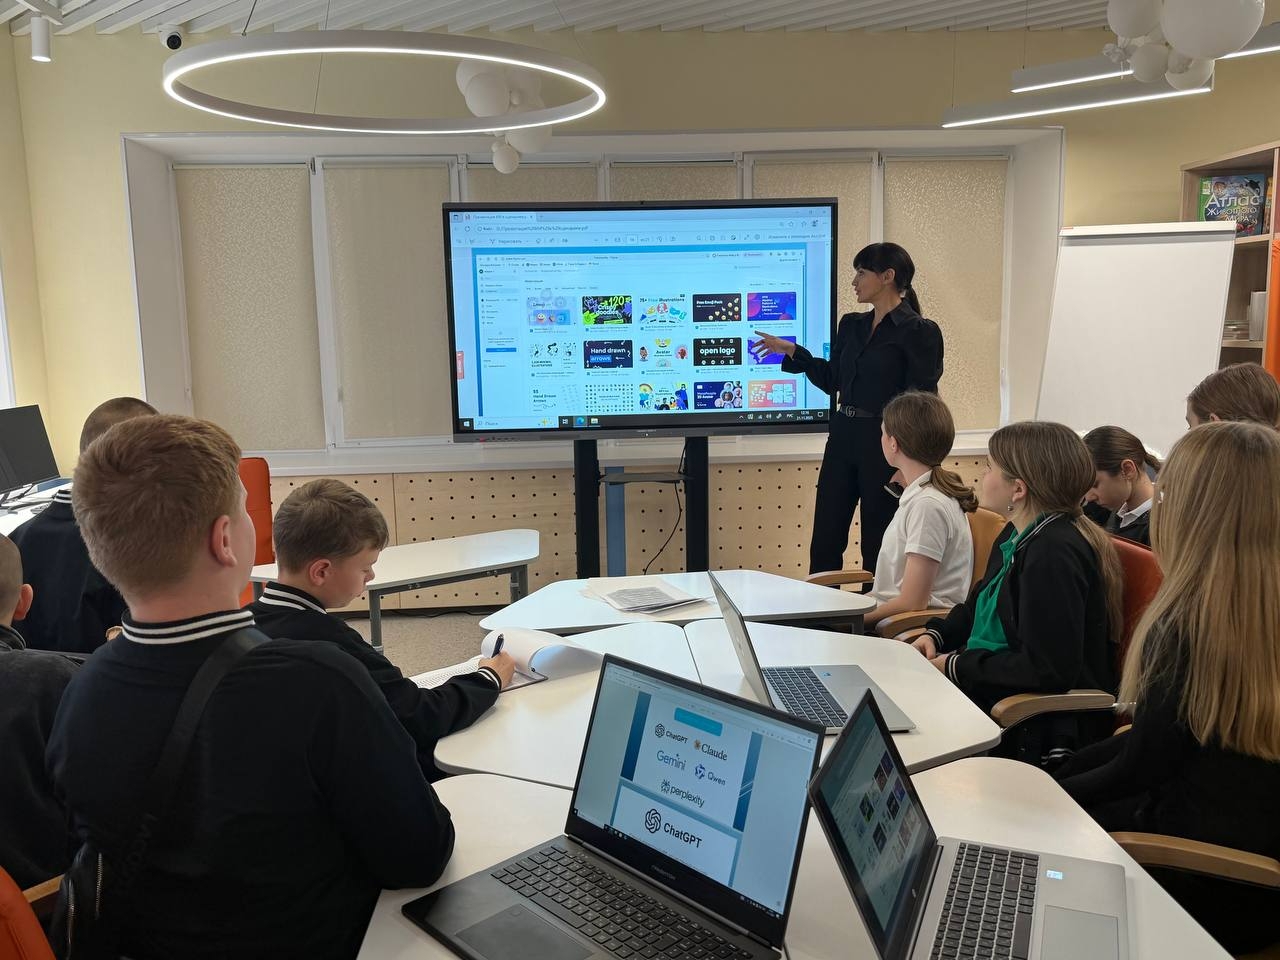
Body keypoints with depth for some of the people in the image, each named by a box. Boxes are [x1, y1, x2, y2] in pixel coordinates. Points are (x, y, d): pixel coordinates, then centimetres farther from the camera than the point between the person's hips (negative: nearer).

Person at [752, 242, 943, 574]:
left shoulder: (919, 332, -9)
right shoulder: (851, 325, 11)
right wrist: (790, 350, 11)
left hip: (884, 445, -6)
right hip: (843, 437, 7)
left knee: (878, 546, 4)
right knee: (824, 541, 8)